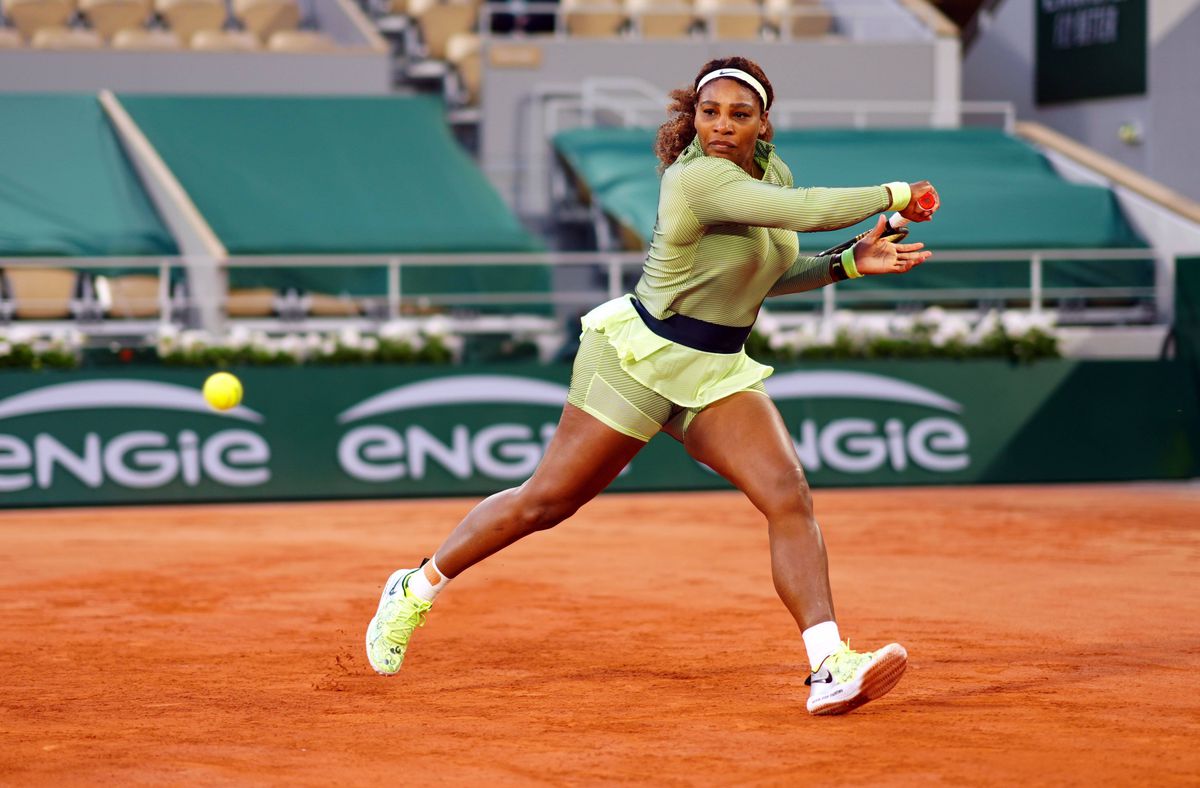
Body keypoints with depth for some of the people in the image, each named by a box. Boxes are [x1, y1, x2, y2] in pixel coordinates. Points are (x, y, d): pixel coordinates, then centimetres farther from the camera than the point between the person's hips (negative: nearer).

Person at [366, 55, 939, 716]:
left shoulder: (771, 171, 3)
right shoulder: (700, 178, -24)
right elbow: (802, 212, -36)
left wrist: (851, 263, 4)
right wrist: (895, 195, -22)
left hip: (718, 373, 7)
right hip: (641, 357, -7)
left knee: (789, 493, -16)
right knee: (546, 501, 5)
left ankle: (829, 667, -24)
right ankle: (415, 591, 26)